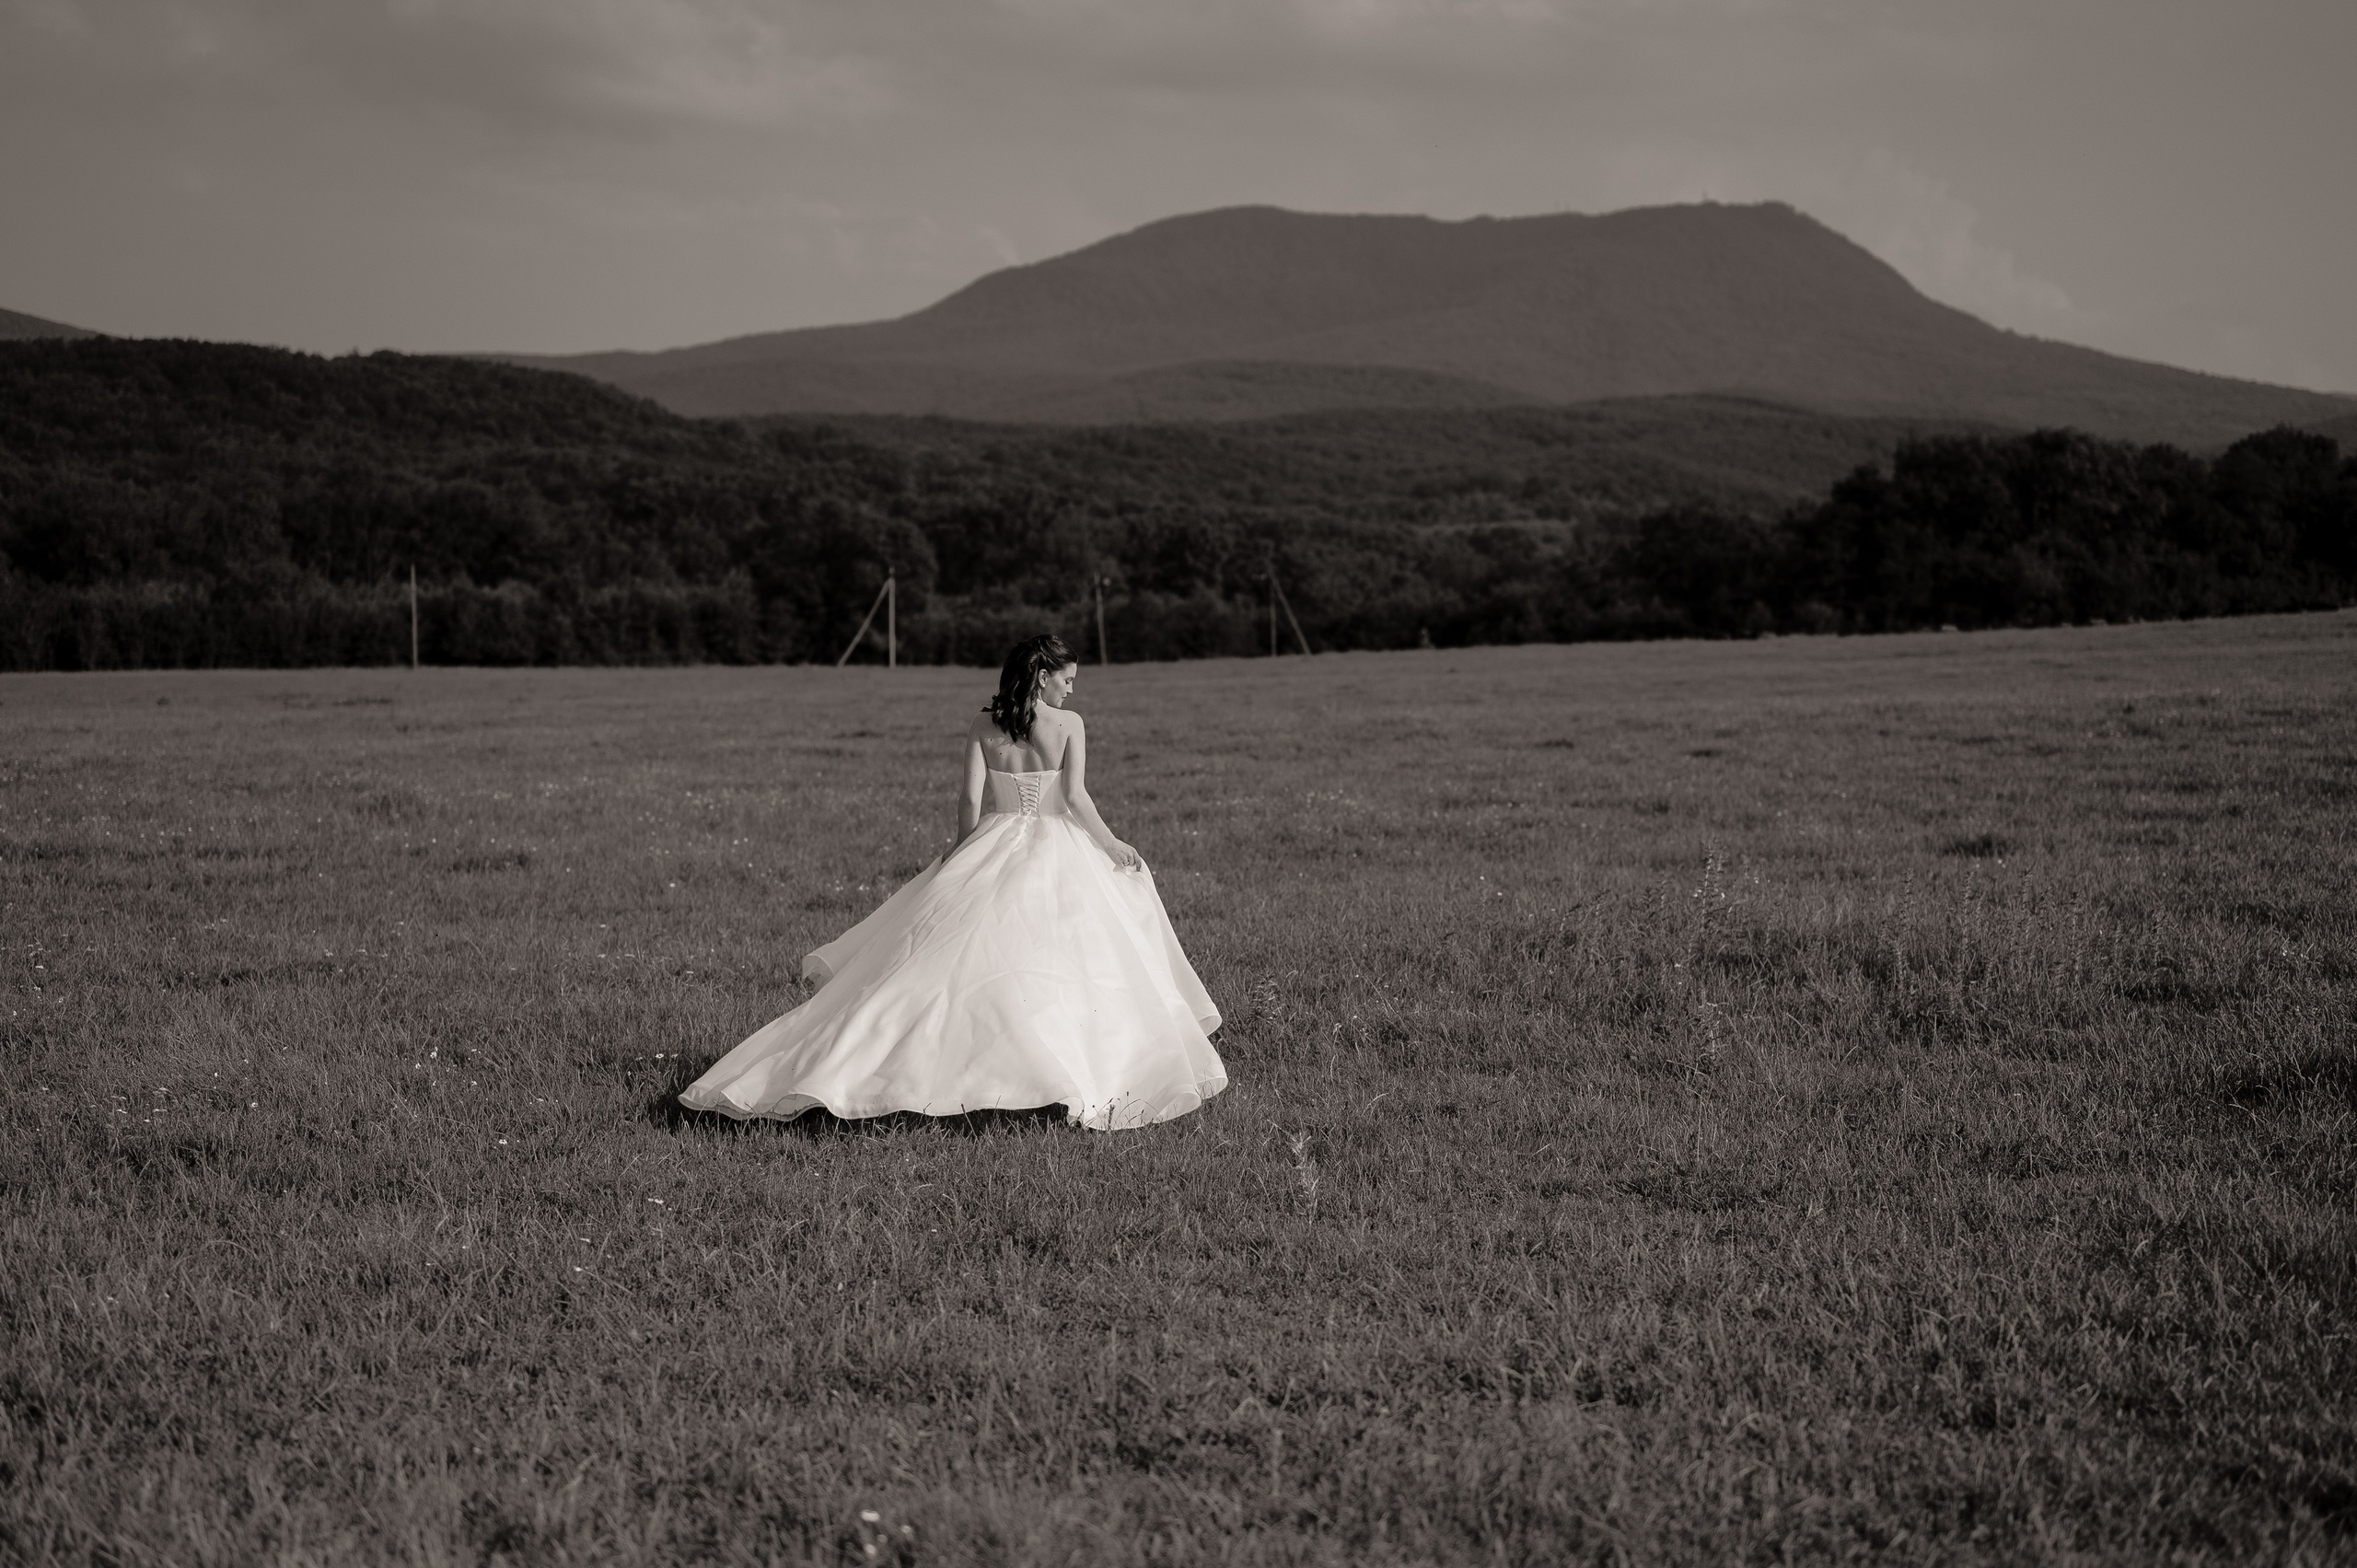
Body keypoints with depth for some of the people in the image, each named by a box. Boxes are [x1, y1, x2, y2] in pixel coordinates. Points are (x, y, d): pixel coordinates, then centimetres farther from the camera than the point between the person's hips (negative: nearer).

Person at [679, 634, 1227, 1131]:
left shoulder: (981, 726, 4)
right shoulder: (1069, 724, -3)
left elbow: (971, 799, -1)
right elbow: (1076, 797, -9)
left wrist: (965, 858, 11)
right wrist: (1112, 846, 1)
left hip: (992, 846, 2)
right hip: (1055, 851, -2)